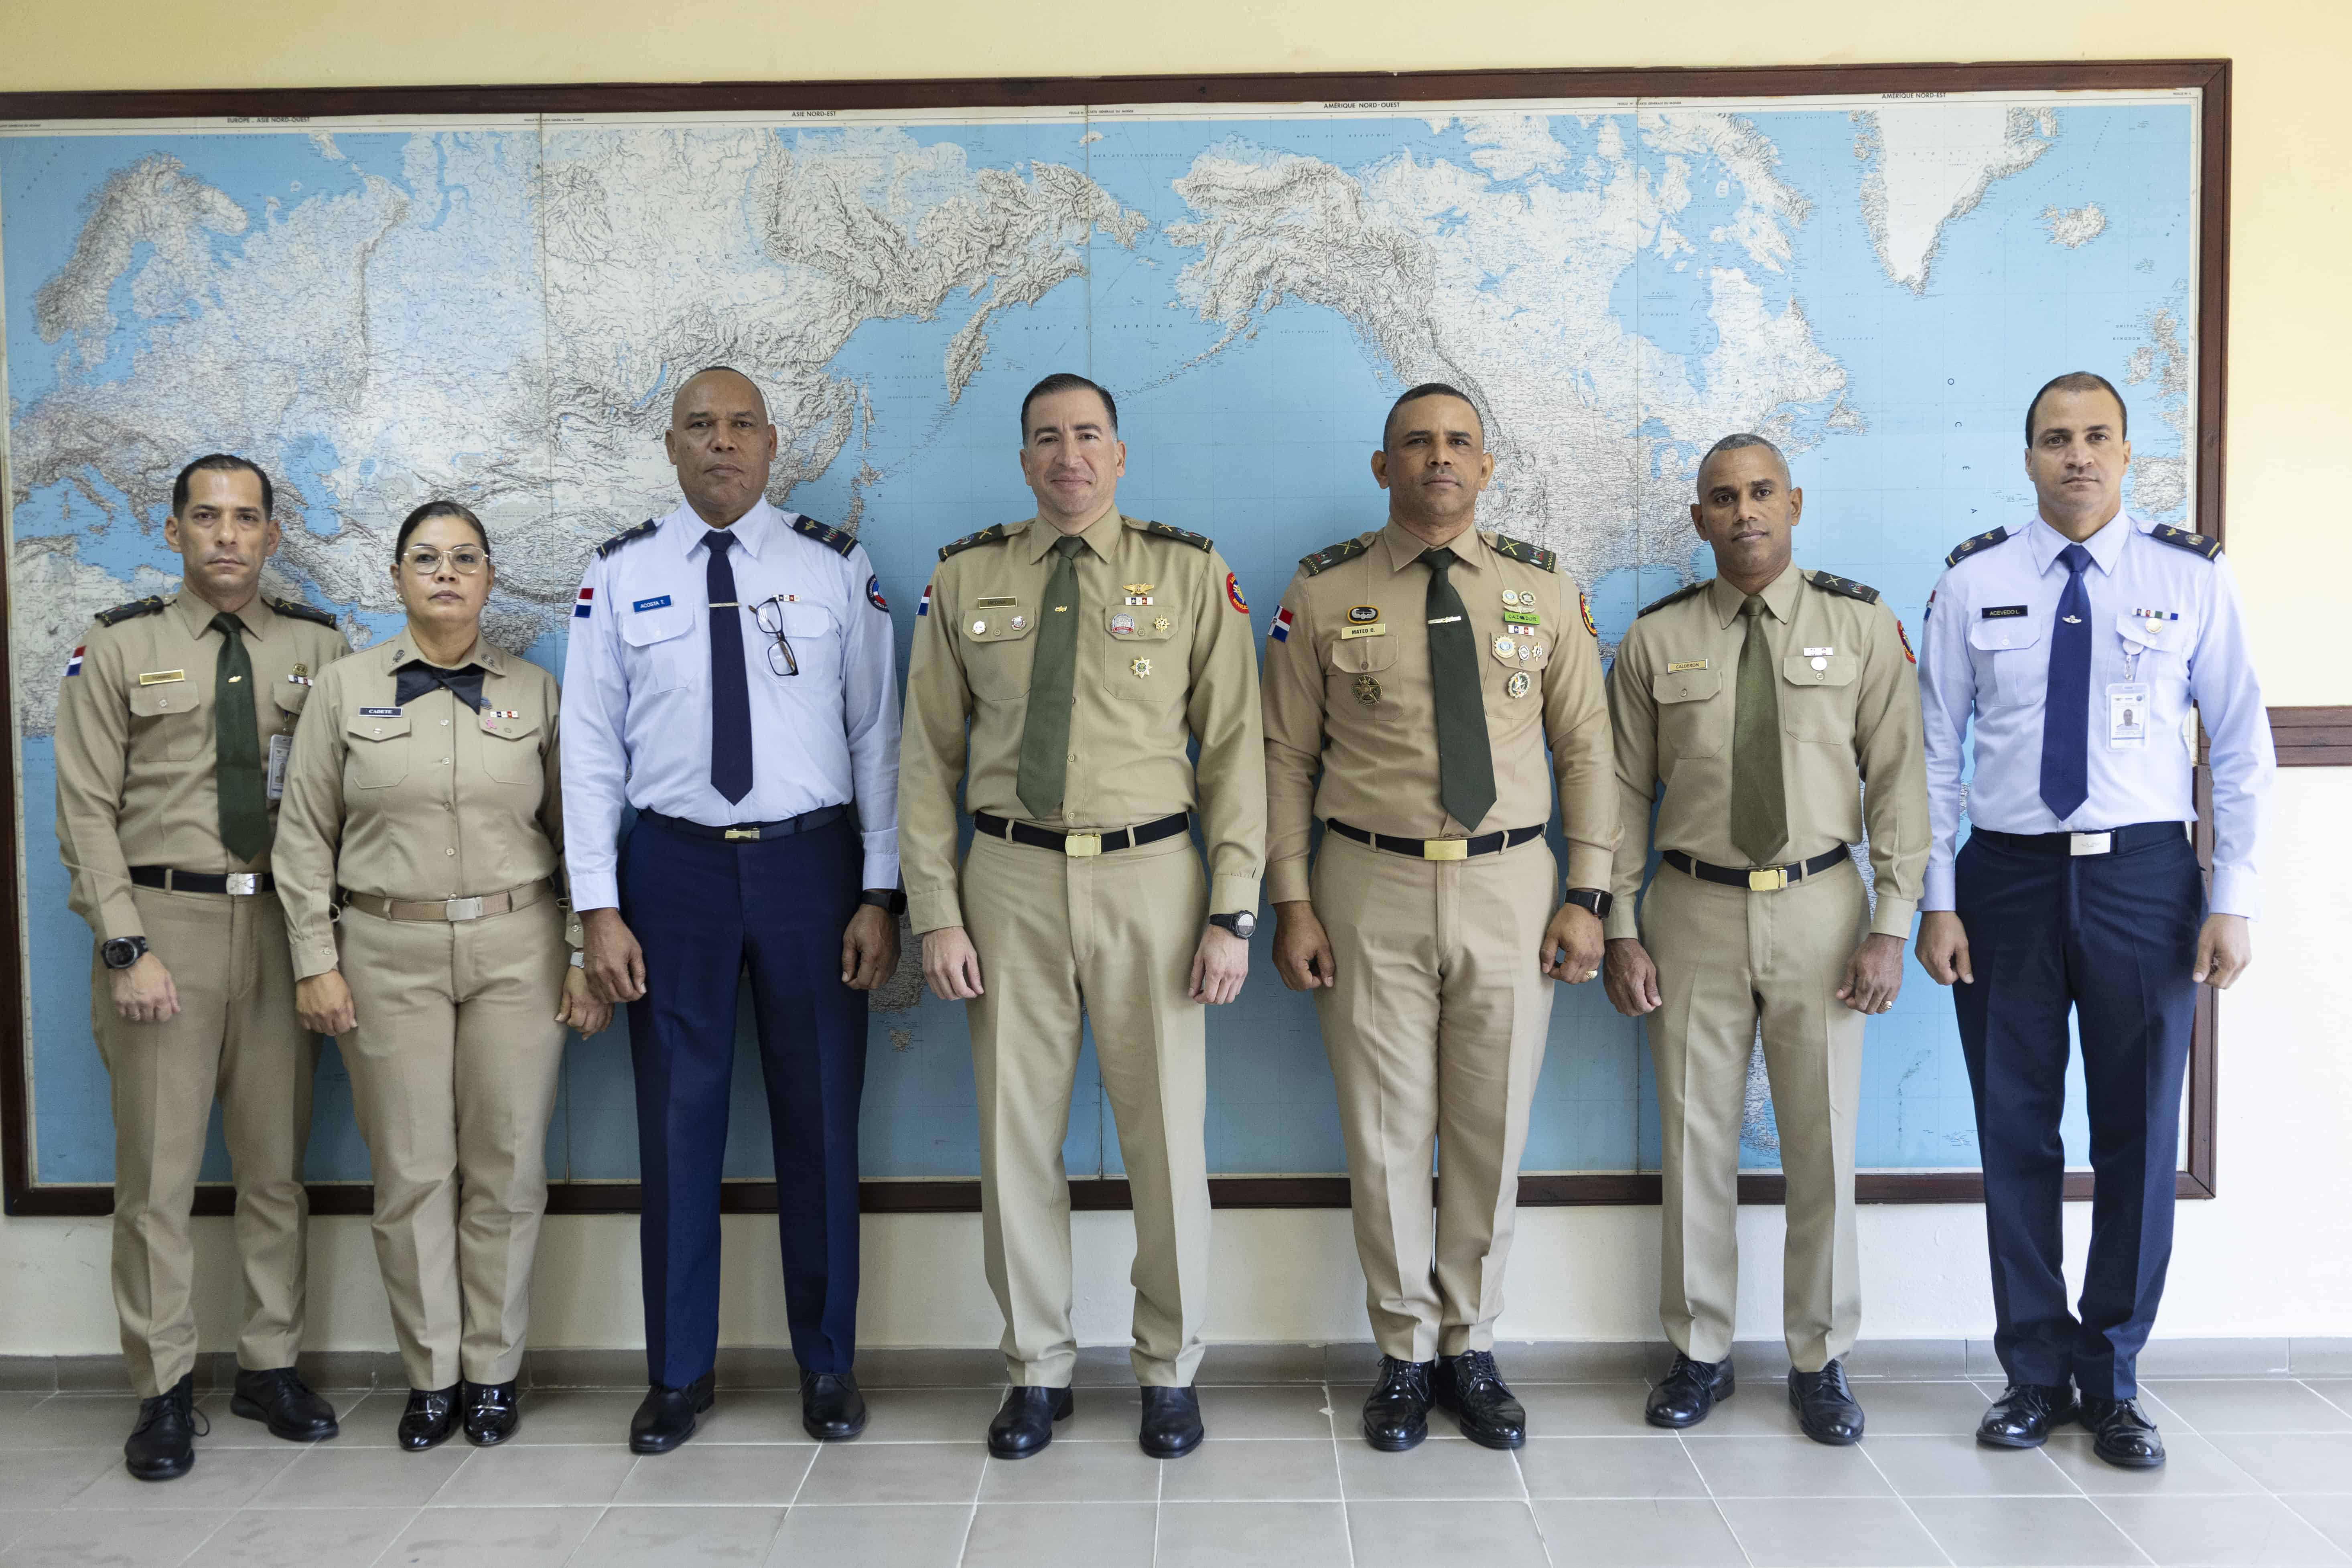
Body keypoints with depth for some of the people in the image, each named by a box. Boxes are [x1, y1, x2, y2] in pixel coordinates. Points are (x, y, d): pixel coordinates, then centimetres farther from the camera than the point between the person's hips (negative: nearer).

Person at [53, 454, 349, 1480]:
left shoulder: (317, 646, 6)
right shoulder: (120, 646, 3)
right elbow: (88, 811, -1)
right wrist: (127, 948, -10)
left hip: (282, 924, 2)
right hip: (163, 919, -2)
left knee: (277, 1165, 10)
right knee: (158, 1169, 2)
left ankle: (271, 1367, 23)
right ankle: (164, 1392, 14)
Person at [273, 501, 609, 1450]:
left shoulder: (535, 692, 7)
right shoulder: (344, 689, 5)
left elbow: (578, 835, 7)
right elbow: (305, 836, 5)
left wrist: (588, 959, 2)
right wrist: (316, 962, -1)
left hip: (517, 950, 1)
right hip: (390, 953, 0)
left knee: (507, 1169, 3)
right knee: (411, 1173, 3)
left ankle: (493, 1372, 18)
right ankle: (430, 1375, 18)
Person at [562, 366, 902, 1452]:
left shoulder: (836, 568, 2)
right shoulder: (619, 575, 4)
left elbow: (877, 733, 0)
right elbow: (590, 746, 3)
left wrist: (880, 893, -5)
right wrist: (598, 908, -3)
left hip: (810, 861, 0)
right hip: (674, 865, 1)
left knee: (820, 1117, 7)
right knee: (677, 1122, 7)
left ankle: (827, 1364, 24)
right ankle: (679, 1373, 24)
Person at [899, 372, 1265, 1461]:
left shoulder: (1190, 573, 2)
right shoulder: (965, 579, 5)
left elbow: (1233, 747, 0)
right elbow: (929, 755, 5)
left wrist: (1233, 912, -6)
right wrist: (936, 913, -2)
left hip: (1151, 877, -1)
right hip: (1012, 879, 1)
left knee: (1166, 1132, 5)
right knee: (1016, 1132, 8)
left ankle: (1168, 1369, 25)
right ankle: (1038, 1368, 26)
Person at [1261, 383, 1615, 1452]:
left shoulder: (1545, 590, 6)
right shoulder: (1323, 592, 1)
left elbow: (1585, 749, 7)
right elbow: (1286, 756, 2)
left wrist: (1587, 895, 0)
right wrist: (1292, 902, -5)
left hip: (1511, 887, 2)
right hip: (1371, 890, -1)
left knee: (1492, 1133, 9)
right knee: (1386, 1133, 5)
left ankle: (1471, 1347, 27)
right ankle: (1405, 1355, 23)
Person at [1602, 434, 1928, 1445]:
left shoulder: (1863, 628, 2)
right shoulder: (1656, 640, 4)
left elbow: (1898, 780, 0)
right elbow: (1626, 792, 4)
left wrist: (1892, 926, -7)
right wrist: (1620, 930, -1)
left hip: (1819, 907, 0)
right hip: (1695, 911, 1)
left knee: (1823, 1142, 5)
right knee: (1696, 1137, 7)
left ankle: (1819, 1361, 22)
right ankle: (1699, 1353, 22)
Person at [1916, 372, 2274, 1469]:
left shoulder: (2192, 578, 1)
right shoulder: (1972, 584, 2)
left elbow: (2242, 746, 2)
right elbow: (1935, 753, 2)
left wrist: (2234, 901, -5)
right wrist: (1937, 903, -3)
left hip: (2144, 874, 0)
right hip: (2008, 875, 1)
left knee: (2140, 1133, 7)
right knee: (2016, 1132, 7)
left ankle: (2113, 1378, 24)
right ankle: (2037, 1371, 24)